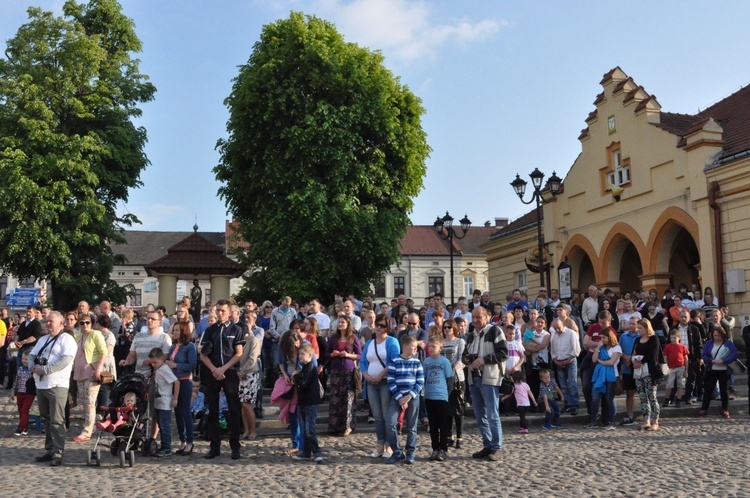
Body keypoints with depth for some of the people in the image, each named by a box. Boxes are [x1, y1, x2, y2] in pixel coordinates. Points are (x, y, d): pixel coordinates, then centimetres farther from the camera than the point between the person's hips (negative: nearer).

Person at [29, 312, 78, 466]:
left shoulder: (66, 339, -5)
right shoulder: (42, 340, 20)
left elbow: (65, 360, -17)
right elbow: (32, 356, 15)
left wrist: (44, 370, -19)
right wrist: (34, 367, -7)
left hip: (57, 385, -8)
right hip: (40, 385, 8)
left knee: (56, 421, -7)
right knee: (46, 420, 13)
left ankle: (57, 453, -4)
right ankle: (49, 450, 21)